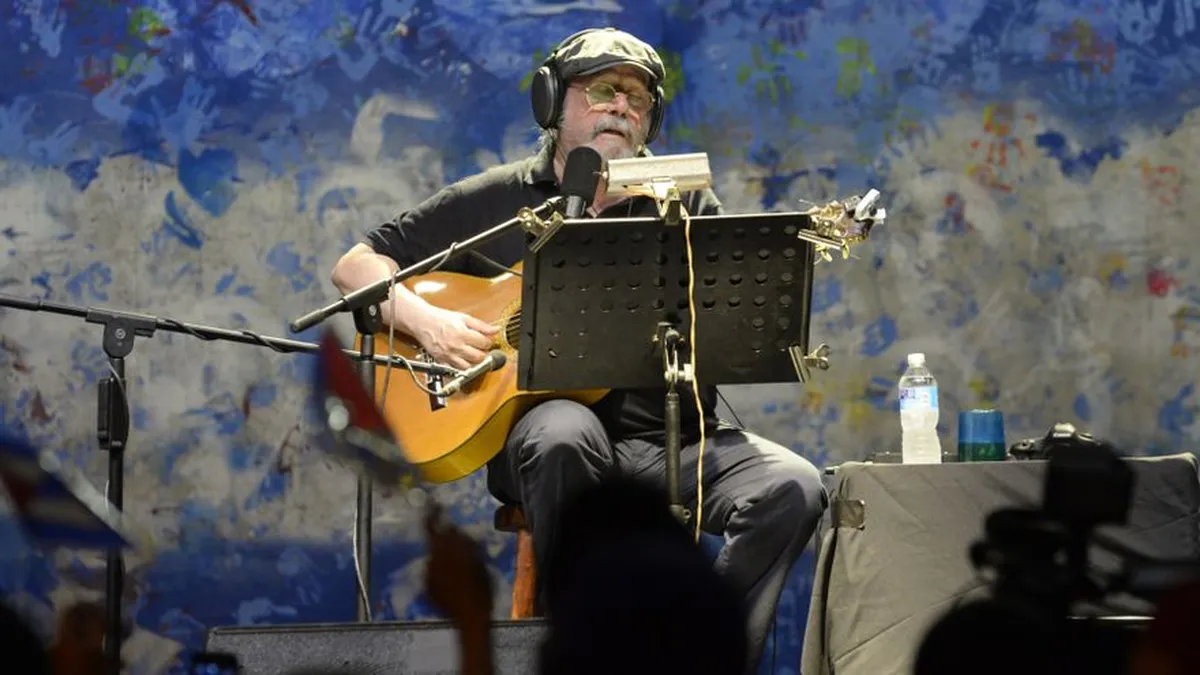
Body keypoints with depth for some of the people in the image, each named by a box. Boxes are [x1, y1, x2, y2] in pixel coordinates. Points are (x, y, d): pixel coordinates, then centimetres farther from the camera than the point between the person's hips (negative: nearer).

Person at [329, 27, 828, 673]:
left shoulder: (686, 205, 13)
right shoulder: (493, 201, 10)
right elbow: (355, 266, 12)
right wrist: (423, 318, -8)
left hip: (670, 443, 2)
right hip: (533, 423, -2)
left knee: (791, 487, -24)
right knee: (565, 432, -38)